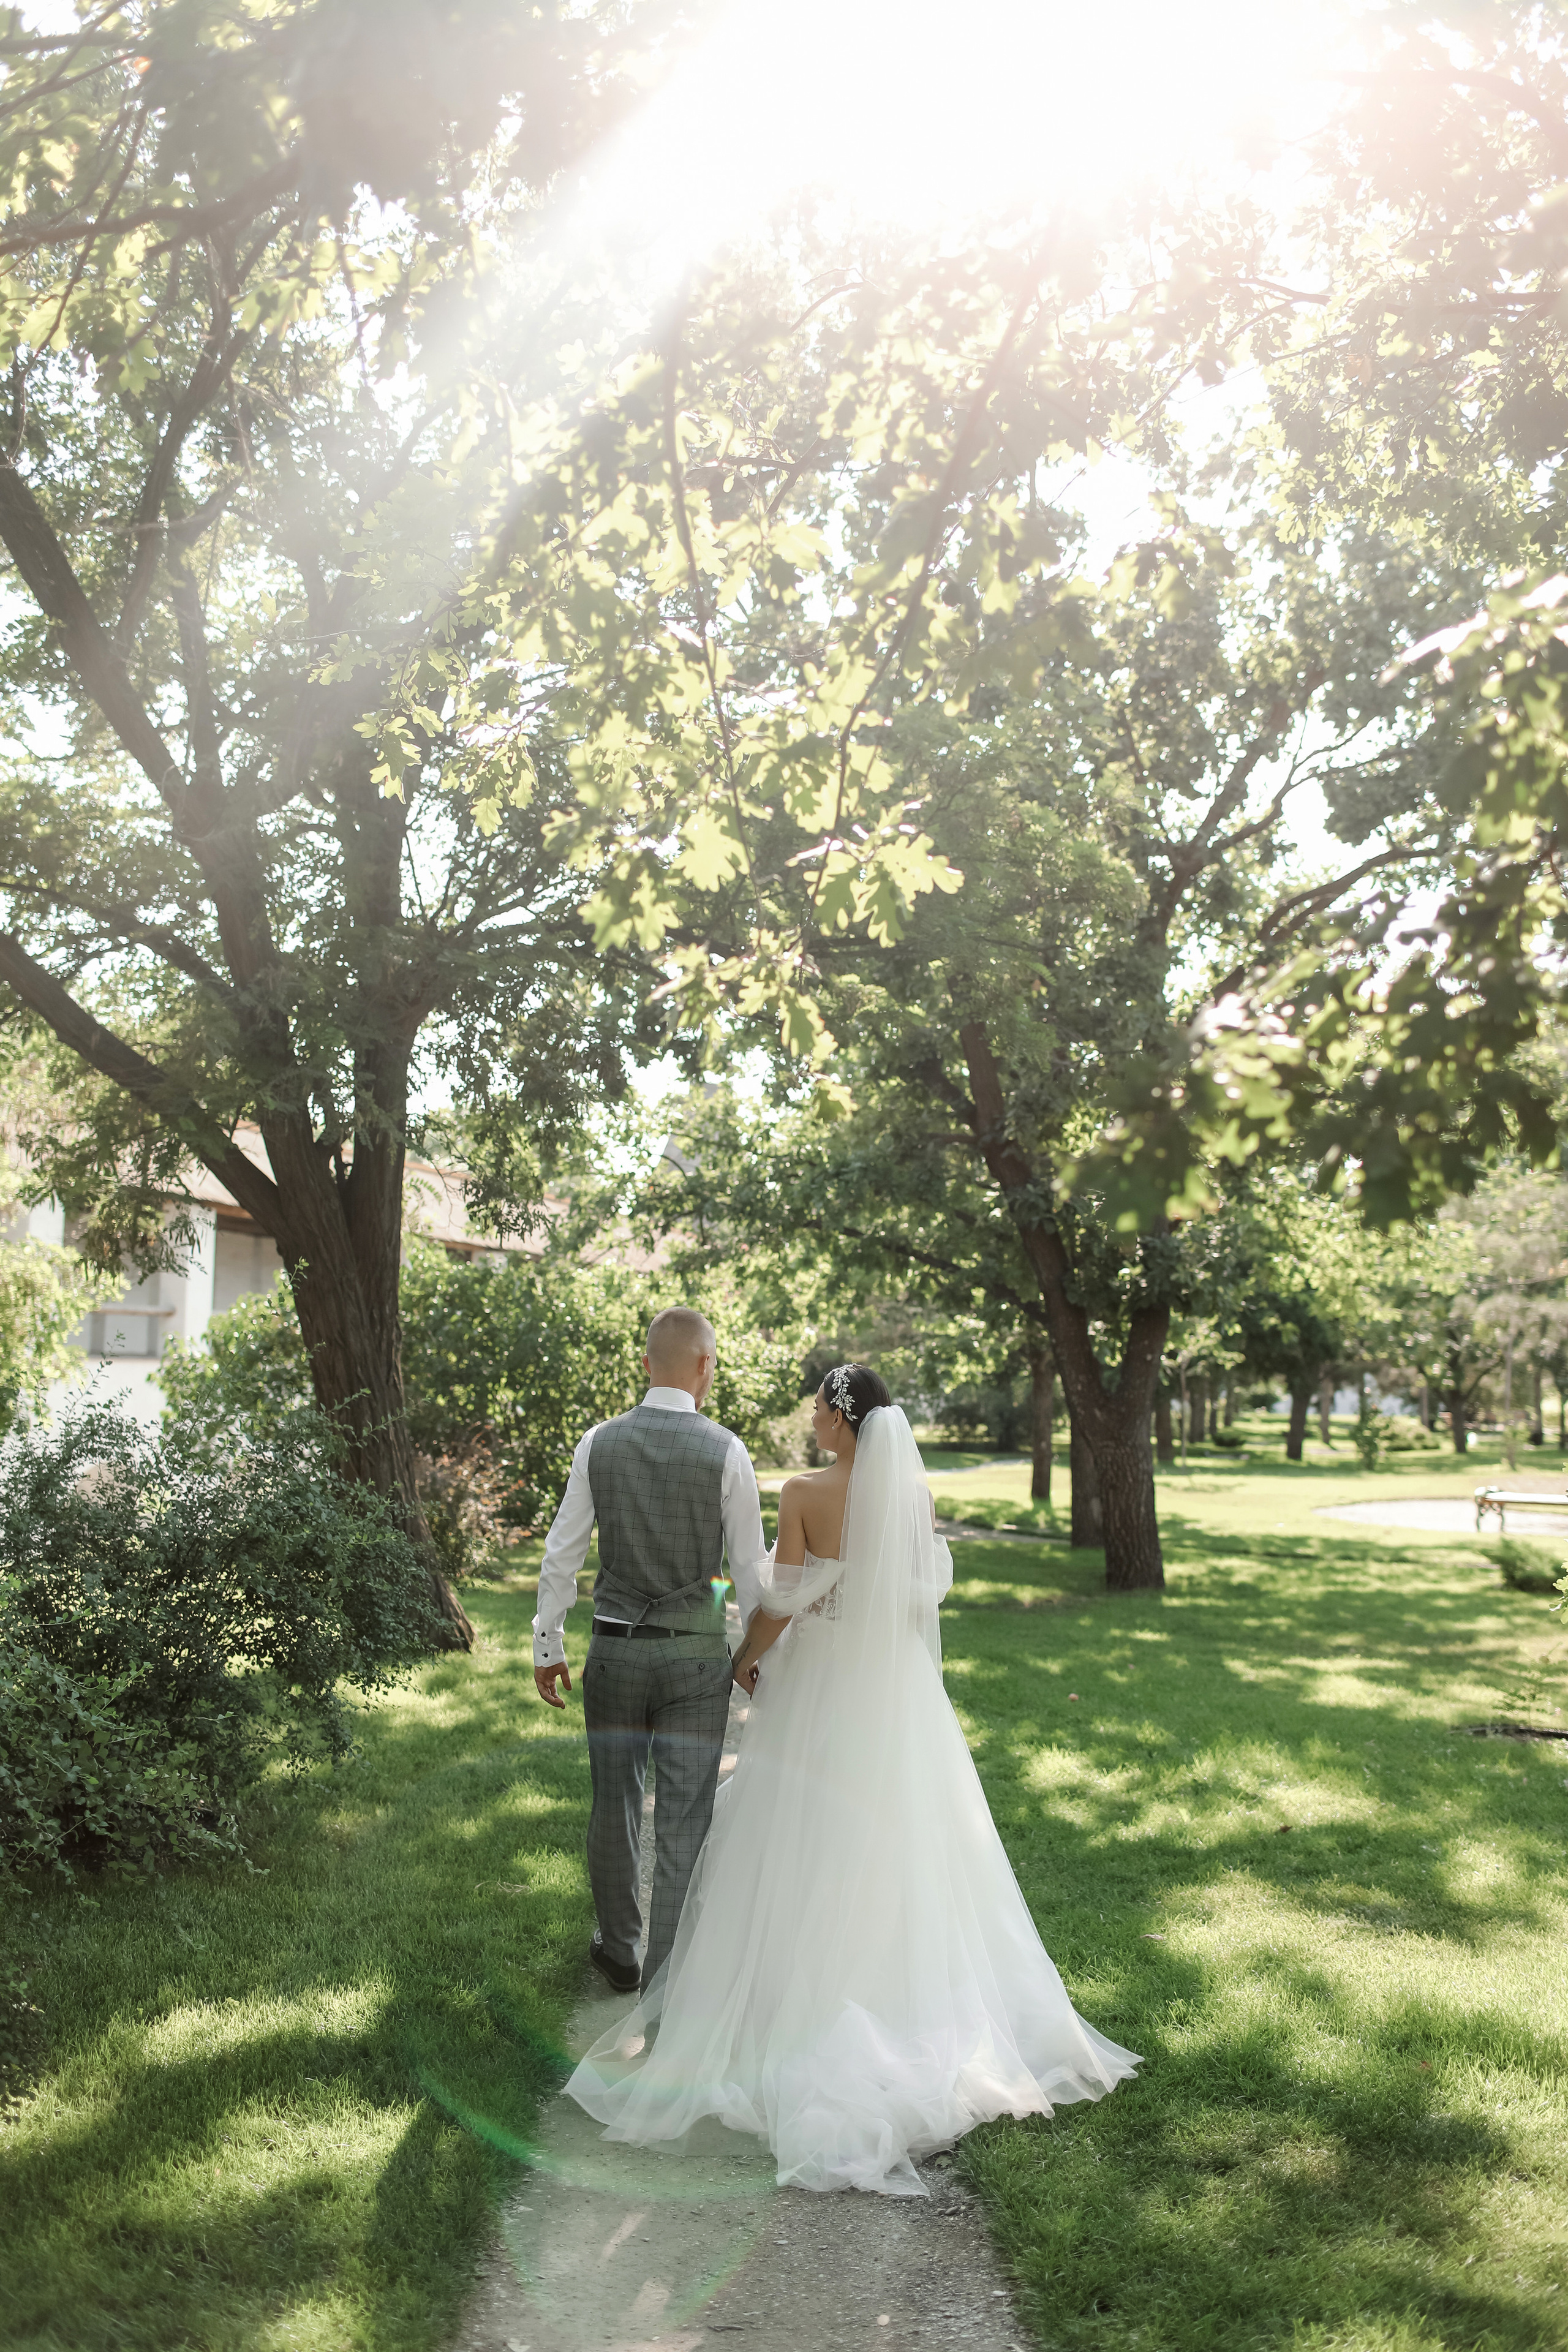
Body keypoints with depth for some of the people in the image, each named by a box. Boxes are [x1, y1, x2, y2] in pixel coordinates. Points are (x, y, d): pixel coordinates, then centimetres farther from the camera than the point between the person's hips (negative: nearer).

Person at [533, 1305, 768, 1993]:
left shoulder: (599, 1443, -3)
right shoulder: (726, 1453, -10)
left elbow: (562, 1554, 0)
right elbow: (749, 1568, -4)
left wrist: (549, 1646, 10)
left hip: (615, 1652, 3)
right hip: (697, 1657, -2)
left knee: (614, 1807, 17)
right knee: (684, 1822, 7)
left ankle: (619, 1952, 34)